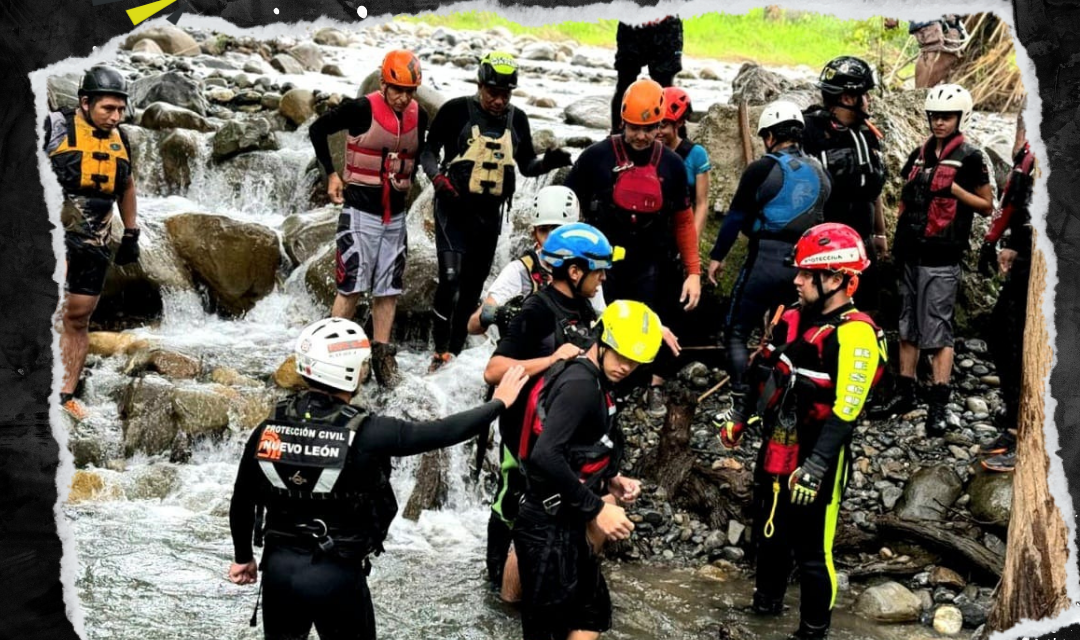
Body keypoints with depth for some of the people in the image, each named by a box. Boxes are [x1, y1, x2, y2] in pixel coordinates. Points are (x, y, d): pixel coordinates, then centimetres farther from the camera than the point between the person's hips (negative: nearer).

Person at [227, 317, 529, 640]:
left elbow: (242, 501, 4)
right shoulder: (366, 433, -19)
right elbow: (443, 432, -13)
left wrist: (243, 556, 21)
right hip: (336, 573, -4)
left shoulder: (269, 429, -6)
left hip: (279, 566, 4)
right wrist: (500, 402, 2)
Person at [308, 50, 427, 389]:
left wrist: (407, 180, 11)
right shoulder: (361, 109, -14)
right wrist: (331, 174, -3)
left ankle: (382, 355, 16)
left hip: (396, 214, 5)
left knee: (388, 288, 9)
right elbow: (317, 129, -2)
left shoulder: (419, 117, 2)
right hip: (360, 210, -5)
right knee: (352, 286, -5)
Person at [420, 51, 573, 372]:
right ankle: (440, 351, -7)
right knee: (451, 277, -17)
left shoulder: (517, 120, 7)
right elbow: (429, 150, 0)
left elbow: (526, 165, 14)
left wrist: (549, 161, -6)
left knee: (473, 284, 11)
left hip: (489, 214, 5)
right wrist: (438, 177, -18)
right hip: (454, 208, -5)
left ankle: (456, 350, 22)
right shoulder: (456, 111, -7)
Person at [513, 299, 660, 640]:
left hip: (564, 525, 11)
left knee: (594, 612, 20)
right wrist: (596, 509, -24)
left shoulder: (588, 381, 11)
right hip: (550, 529, -11)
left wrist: (610, 480, 8)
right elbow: (545, 456, -31)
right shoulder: (581, 384, -20)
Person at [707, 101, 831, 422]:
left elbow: (736, 216, -8)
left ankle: (740, 406, -2)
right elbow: (822, 221, 16)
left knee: (737, 332, 4)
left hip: (766, 260, -6)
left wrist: (717, 256, 0)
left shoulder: (762, 169, -9)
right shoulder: (819, 172, 9)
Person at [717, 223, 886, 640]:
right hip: (775, 449, 8)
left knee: (811, 549, 1)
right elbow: (766, 374, 18)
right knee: (769, 531, 22)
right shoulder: (794, 318, 5)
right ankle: (766, 603, 42)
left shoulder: (854, 334, -21)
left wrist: (816, 468, -27)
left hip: (816, 458, -8)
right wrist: (740, 419, 21)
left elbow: (845, 412, -25)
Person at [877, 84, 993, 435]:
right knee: (908, 324, 12)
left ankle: (939, 405, -6)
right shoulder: (921, 155, 14)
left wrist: (954, 189, -15)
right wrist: (897, 237, 13)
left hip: (942, 256, -7)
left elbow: (987, 206, -2)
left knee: (938, 329, -8)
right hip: (912, 252, 7)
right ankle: (904, 392, 21)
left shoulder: (969, 157, -4)